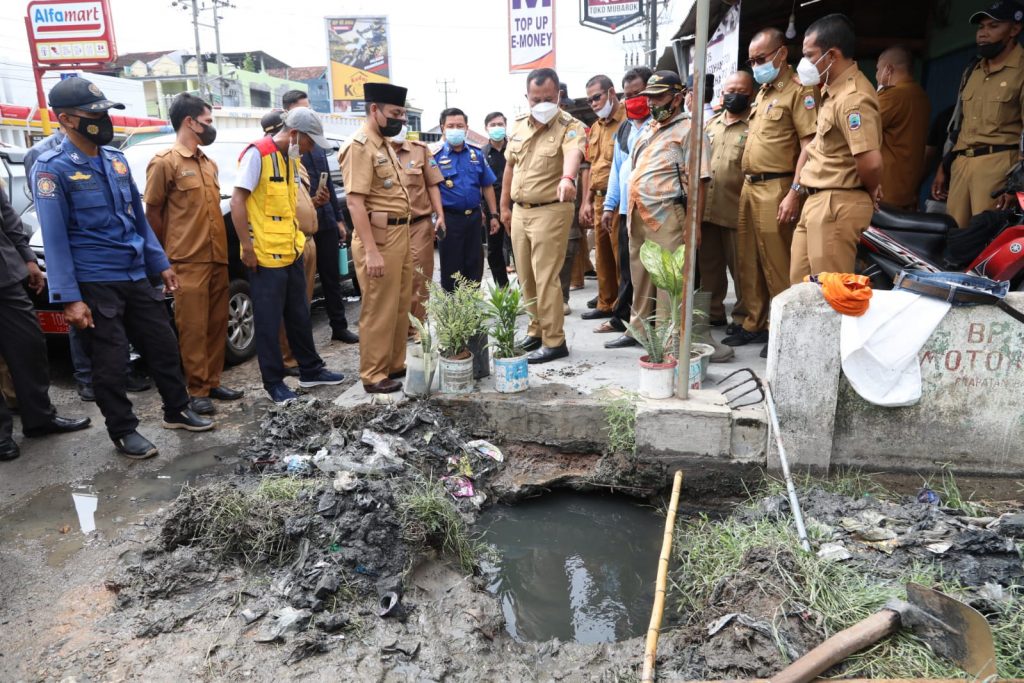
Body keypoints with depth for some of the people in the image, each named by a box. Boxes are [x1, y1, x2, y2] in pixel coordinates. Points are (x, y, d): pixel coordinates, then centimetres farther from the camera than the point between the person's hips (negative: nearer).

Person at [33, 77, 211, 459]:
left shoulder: (116, 160, 9)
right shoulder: (52, 169, -11)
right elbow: (54, 237, -14)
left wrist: (160, 264, 15)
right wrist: (69, 298, -18)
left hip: (136, 276, 6)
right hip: (95, 283, -6)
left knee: (163, 345, 12)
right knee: (111, 363, 2)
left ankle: (177, 411, 28)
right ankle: (123, 431, 18)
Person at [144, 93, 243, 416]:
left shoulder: (209, 163, 16)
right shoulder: (164, 162, -6)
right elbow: (152, 213, -4)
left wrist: (221, 249, 14)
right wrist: (166, 256, -1)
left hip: (217, 258, 7)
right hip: (188, 262, -7)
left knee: (217, 324, 10)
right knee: (193, 328, -2)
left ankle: (213, 382, 20)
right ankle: (197, 390, 7)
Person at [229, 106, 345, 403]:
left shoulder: (292, 159, 12)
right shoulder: (258, 154, -13)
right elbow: (237, 201, -15)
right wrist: (247, 247, -17)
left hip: (292, 252, 8)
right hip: (265, 256, -8)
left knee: (300, 315, 16)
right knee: (269, 322, 2)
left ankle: (310, 370, 29)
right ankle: (274, 383, 12)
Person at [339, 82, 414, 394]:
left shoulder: (384, 145, 16)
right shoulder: (359, 146, -13)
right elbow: (355, 201, -20)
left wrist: (402, 235, 18)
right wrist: (370, 251, -24)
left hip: (400, 234, 9)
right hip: (379, 237, -9)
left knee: (400, 306, 15)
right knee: (379, 310, -2)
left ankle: (395, 364, 27)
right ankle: (374, 375, 9)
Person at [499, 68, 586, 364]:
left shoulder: (570, 126, -13)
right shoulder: (519, 125, 8)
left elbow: (573, 153, -35)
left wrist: (567, 177, -57)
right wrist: (505, 206, 17)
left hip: (550, 210, -7)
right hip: (519, 210, 7)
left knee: (545, 278, -7)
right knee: (527, 278, 14)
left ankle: (554, 342, 3)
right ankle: (537, 330, 29)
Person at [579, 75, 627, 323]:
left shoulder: (627, 121, -10)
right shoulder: (595, 128, 18)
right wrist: (587, 201, 17)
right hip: (599, 200, 9)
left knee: (621, 256, -4)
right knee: (602, 256, 15)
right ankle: (606, 304, 26)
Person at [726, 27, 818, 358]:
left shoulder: (798, 91, -8)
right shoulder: (762, 92, 20)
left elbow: (809, 147, -15)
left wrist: (794, 193, -22)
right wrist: (747, 186, 18)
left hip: (775, 189, -9)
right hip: (749, 187, 9)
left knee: (777, 265, -5)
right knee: (748, 262, 13)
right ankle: (754, 323, 23)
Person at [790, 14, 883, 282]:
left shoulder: (852, 98, -20)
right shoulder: (833, 89, 13)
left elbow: (871, 162, -28)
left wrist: (870, 192, -10)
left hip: (838, 206, -10)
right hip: (817, 202, 10)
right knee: (801, 285, 16)